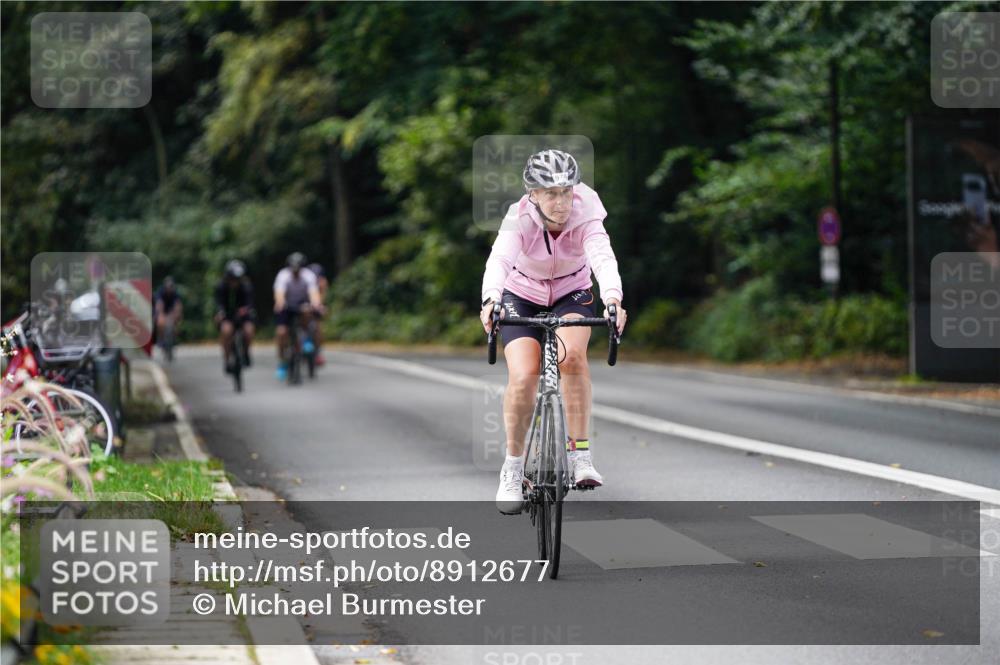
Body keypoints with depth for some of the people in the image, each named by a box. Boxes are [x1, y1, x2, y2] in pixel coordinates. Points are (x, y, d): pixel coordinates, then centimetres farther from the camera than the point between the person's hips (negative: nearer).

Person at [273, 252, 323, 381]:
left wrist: (316, 304, -54)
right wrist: (279, 303, -58)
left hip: (303, 304, 1)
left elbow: (314, 293, -32)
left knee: (307, 310, -35)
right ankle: (281, 363, -3)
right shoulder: (283, 275, -21)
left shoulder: (308, 275, -19)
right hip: (287, 307, 0)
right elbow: (279, 293, -35)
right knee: (281, 332, -19)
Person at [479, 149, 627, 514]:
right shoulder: (520, 218, -27)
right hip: (522, 296, 0)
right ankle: (513, 468, -1)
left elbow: (603, 258, -43)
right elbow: (500, 259, -44)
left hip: (572, 294, 0)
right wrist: (490, 300, -64)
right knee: (523, 377, -21)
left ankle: (580, 454, -21)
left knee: (572, 354, -31)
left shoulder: (585, 216, -25)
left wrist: (612, 300, -63)